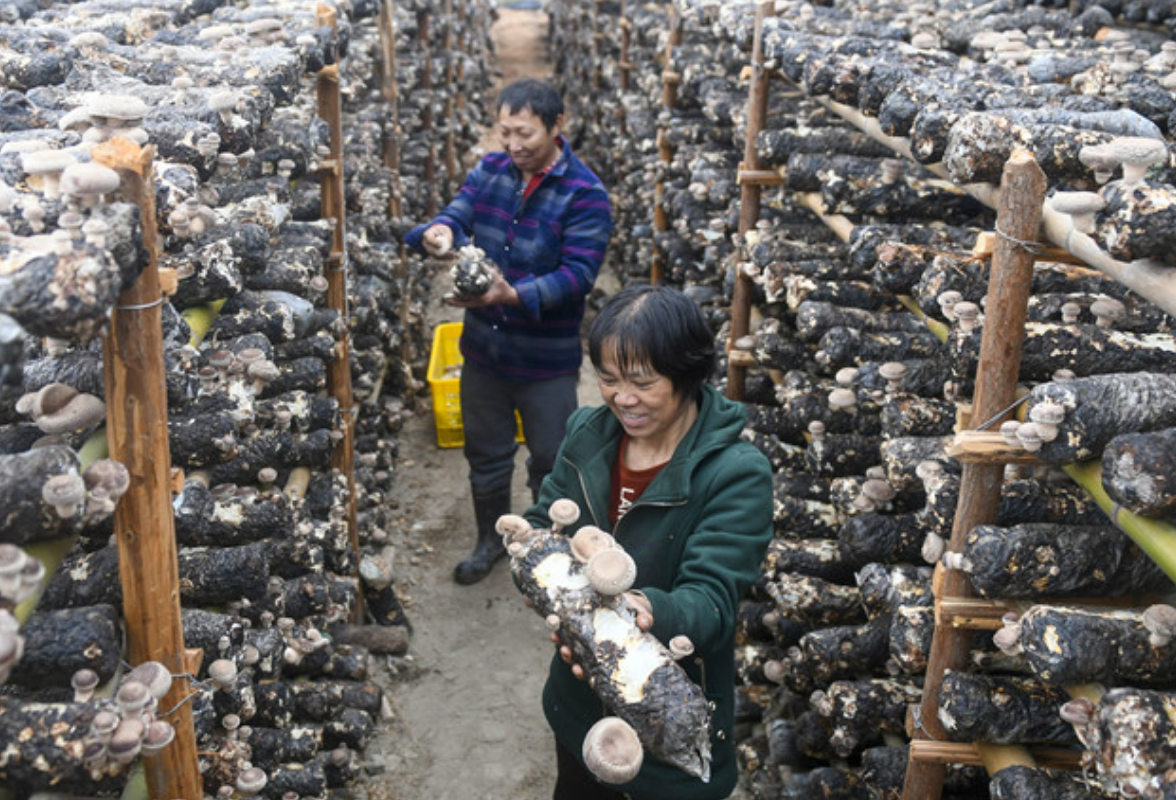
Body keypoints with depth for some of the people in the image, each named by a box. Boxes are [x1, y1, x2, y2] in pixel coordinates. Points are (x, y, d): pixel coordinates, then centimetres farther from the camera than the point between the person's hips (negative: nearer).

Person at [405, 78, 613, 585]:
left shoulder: (585, 194, -16)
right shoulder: (491, 169, 1)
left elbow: (578, 272, -23)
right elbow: (457, 217, -3)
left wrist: (516, 296, -38)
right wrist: (439, 233, -28)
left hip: (547, 358, -4)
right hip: (483, 347, 5)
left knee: (550, 462, 12)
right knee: (486, 453, 20)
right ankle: (490, 539, 43)